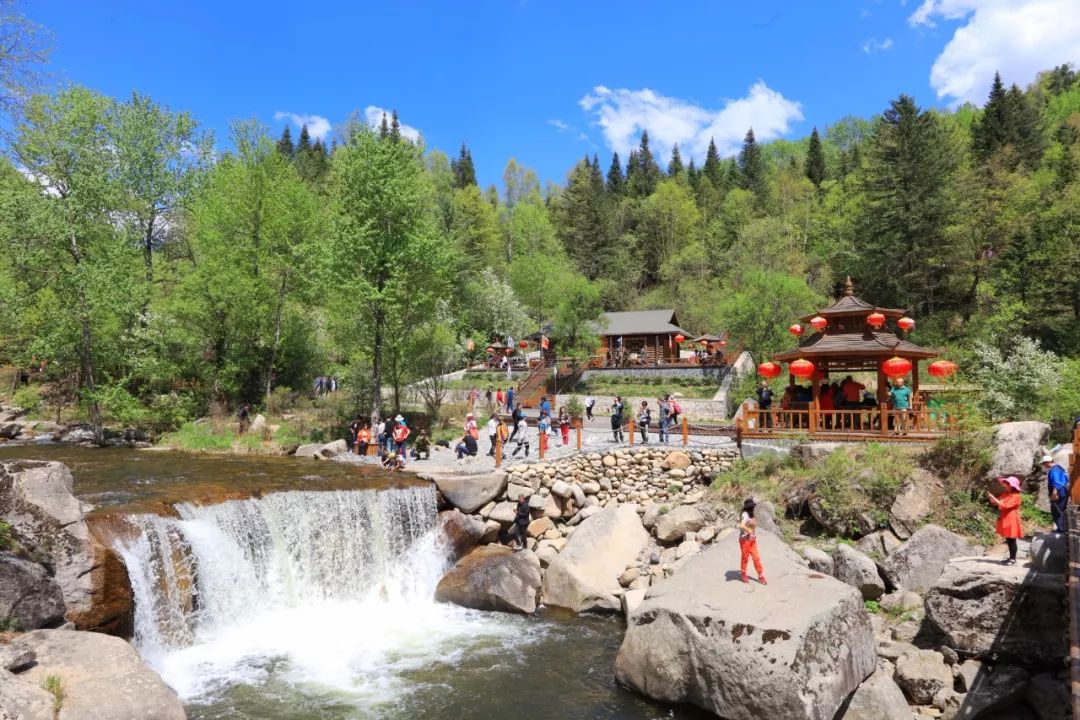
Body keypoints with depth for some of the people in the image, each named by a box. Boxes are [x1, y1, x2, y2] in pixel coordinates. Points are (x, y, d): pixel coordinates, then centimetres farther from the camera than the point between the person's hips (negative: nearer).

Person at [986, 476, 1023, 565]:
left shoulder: (1015, 496, -13)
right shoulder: (1005, 494, 11)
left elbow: (1005, 506, -22)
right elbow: (997, 503, 15)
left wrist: (994, 499, -23)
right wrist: (992, 499, -6)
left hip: (1011, 521, -8)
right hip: (1004, 520, 8)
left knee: (1012, 540, -3)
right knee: (1008, 539, 13)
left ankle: (1013, 559, 2)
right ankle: (1011, 557, 21)